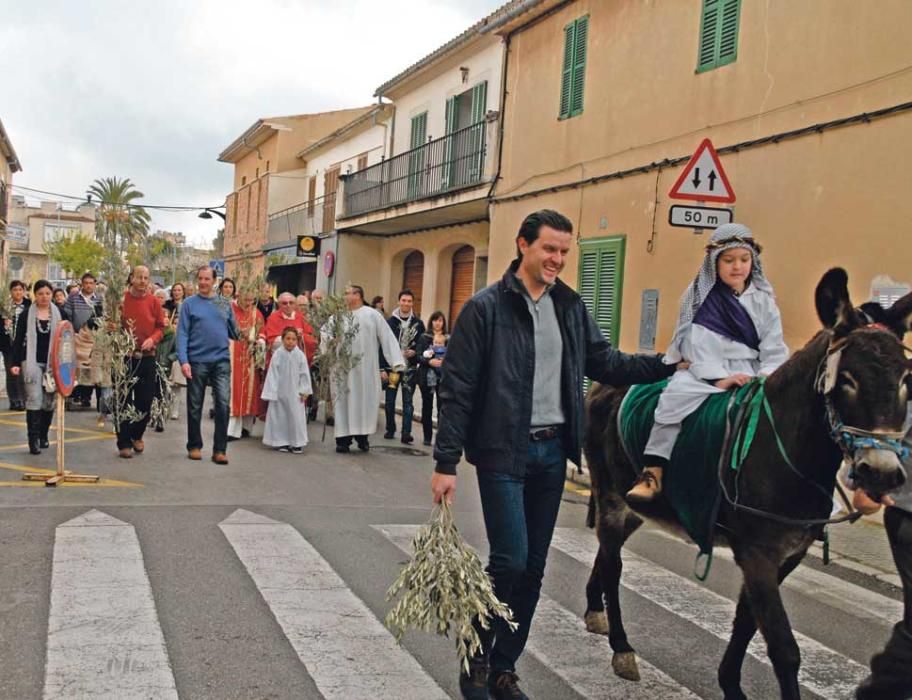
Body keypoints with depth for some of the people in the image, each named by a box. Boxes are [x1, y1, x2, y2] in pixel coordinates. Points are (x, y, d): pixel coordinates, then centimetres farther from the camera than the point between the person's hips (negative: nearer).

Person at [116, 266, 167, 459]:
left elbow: (160, 327, 7)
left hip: (147, 357, 2)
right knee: (124, 401, 2)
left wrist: (153, 339, -11)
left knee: (145, 401, 6)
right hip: (124, 356, -2)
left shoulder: (154, 301, 4)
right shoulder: (122, 299, -2)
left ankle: (137, 435, 28)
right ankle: (124, 443, 10)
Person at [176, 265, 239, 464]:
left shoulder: (224, 304, 9)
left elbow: (233, 332, 13)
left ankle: (220, 449, 0)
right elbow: (182, 334, -5)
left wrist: (244, 335, -7)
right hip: (196, 361, -2)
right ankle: (194, 446, 21)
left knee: (223, 404, -6)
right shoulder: (189, 304, 0)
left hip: (221, 361, 2)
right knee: (195, 406, 7)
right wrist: (183, 361, -14)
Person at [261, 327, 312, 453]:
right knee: (280, 416, 5)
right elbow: (272, 374, -6)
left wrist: (304, 391, -2)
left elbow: (304, 374, 0)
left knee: (296, 416, 2)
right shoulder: (277, 354, -8)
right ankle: (281, 442, 14)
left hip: (295, 393, 1)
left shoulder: (300, 355, -6)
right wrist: (272, 392, -7)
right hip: (280, 393, 0)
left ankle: (297, 443, 9)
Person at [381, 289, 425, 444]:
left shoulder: (418, 323, 1)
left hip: (409, 368, 0)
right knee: (390, 401, 9)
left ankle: (406, 433, -3)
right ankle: (390, 429, 24)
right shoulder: (390, 321, -1)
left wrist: (415, 352, -12)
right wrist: (382, 368, -6)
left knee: (408, 402, -2)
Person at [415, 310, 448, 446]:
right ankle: (427, 437, 15)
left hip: (443, 377, 0)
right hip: (427, 376, 0)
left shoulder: (449, 339, 5)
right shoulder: (424, 337, 3)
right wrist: (429, 361, -18)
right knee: (427, 406, 7)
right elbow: (418, 356, -3)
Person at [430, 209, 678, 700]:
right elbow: (456, 390, -10)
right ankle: (477, 655, 15)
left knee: (534, 567, 10)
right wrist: (446, 464, -13)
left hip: (552, 450, 6)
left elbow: (605, 363, 13)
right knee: (510, 561, -9)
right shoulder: (486, 308, -9)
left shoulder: (571, 307, 8)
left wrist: (668, 365, -1)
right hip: (503, 451, -6)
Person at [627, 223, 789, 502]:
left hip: (751, 374, 2)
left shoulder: (763, 299, 10)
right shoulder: (700, 296, 4)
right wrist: (718, 378, -19)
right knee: (675, 395, -27)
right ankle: (653, 473, -25)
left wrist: (766, 377, -15)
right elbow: (694, 344, -6)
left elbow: (774, 348, 5)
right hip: (707, 372, -2)